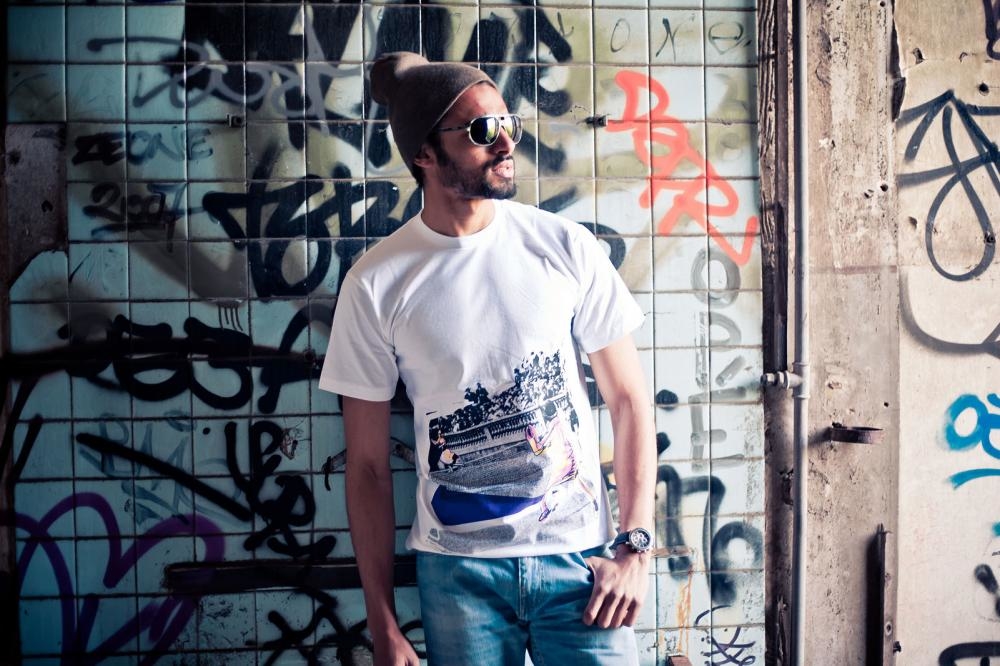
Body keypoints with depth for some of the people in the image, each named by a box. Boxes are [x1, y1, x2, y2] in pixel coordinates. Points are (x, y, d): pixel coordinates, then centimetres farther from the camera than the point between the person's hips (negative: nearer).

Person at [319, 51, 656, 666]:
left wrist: (635, 546, -6)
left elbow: (628, 397, 1)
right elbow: (368, 465, -1)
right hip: (459, 569, 0)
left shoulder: (565, 246, -3)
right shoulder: (376, 284, -5)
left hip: (578, 555, 1)